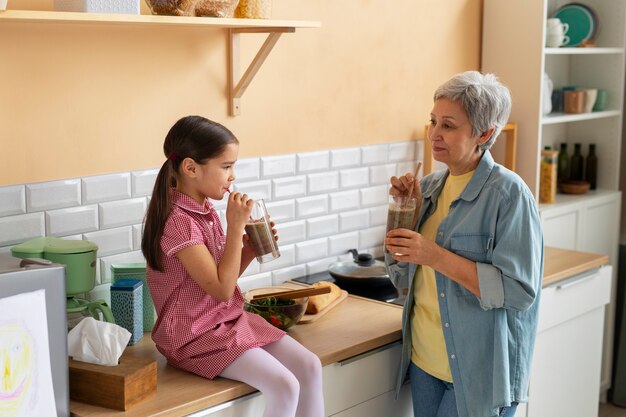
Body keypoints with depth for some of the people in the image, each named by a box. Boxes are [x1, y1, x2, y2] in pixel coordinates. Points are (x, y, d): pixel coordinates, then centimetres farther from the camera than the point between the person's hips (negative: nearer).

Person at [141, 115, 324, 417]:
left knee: (309, 366, 0)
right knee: (284, 386, -20)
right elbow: (222, 289, -22)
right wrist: (236, 226, -20)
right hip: (196, 335, -9)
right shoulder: (178, 221, -22)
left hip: (229, 321, 9)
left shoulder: (205, 211, 6)